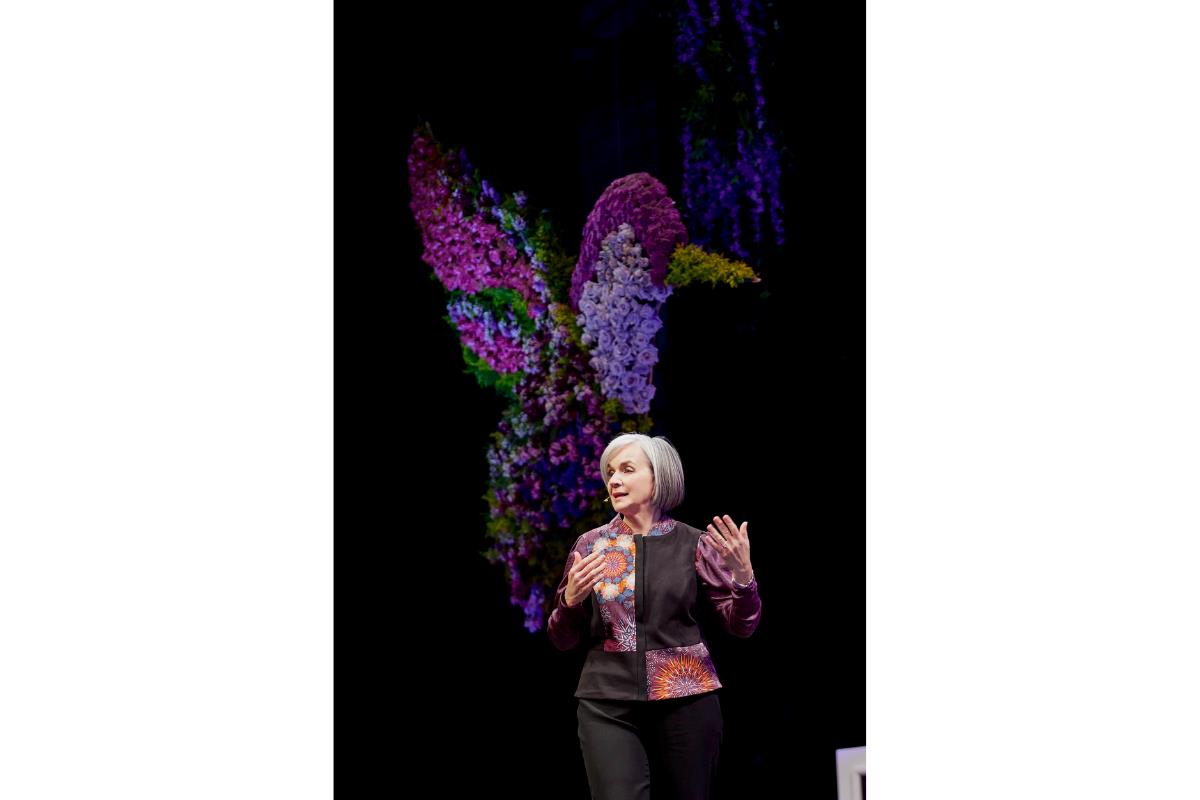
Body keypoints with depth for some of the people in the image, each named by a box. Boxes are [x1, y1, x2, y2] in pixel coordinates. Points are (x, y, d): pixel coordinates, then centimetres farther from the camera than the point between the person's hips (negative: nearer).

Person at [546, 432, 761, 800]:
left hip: (686, 697, 0)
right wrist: (571, 599, -12)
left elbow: (741, 626, 2)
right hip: (608, 703, 0)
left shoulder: (694, 543, 2)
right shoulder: (590, 545, 5)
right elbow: (563, 640, 9)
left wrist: (743, 575, -16)